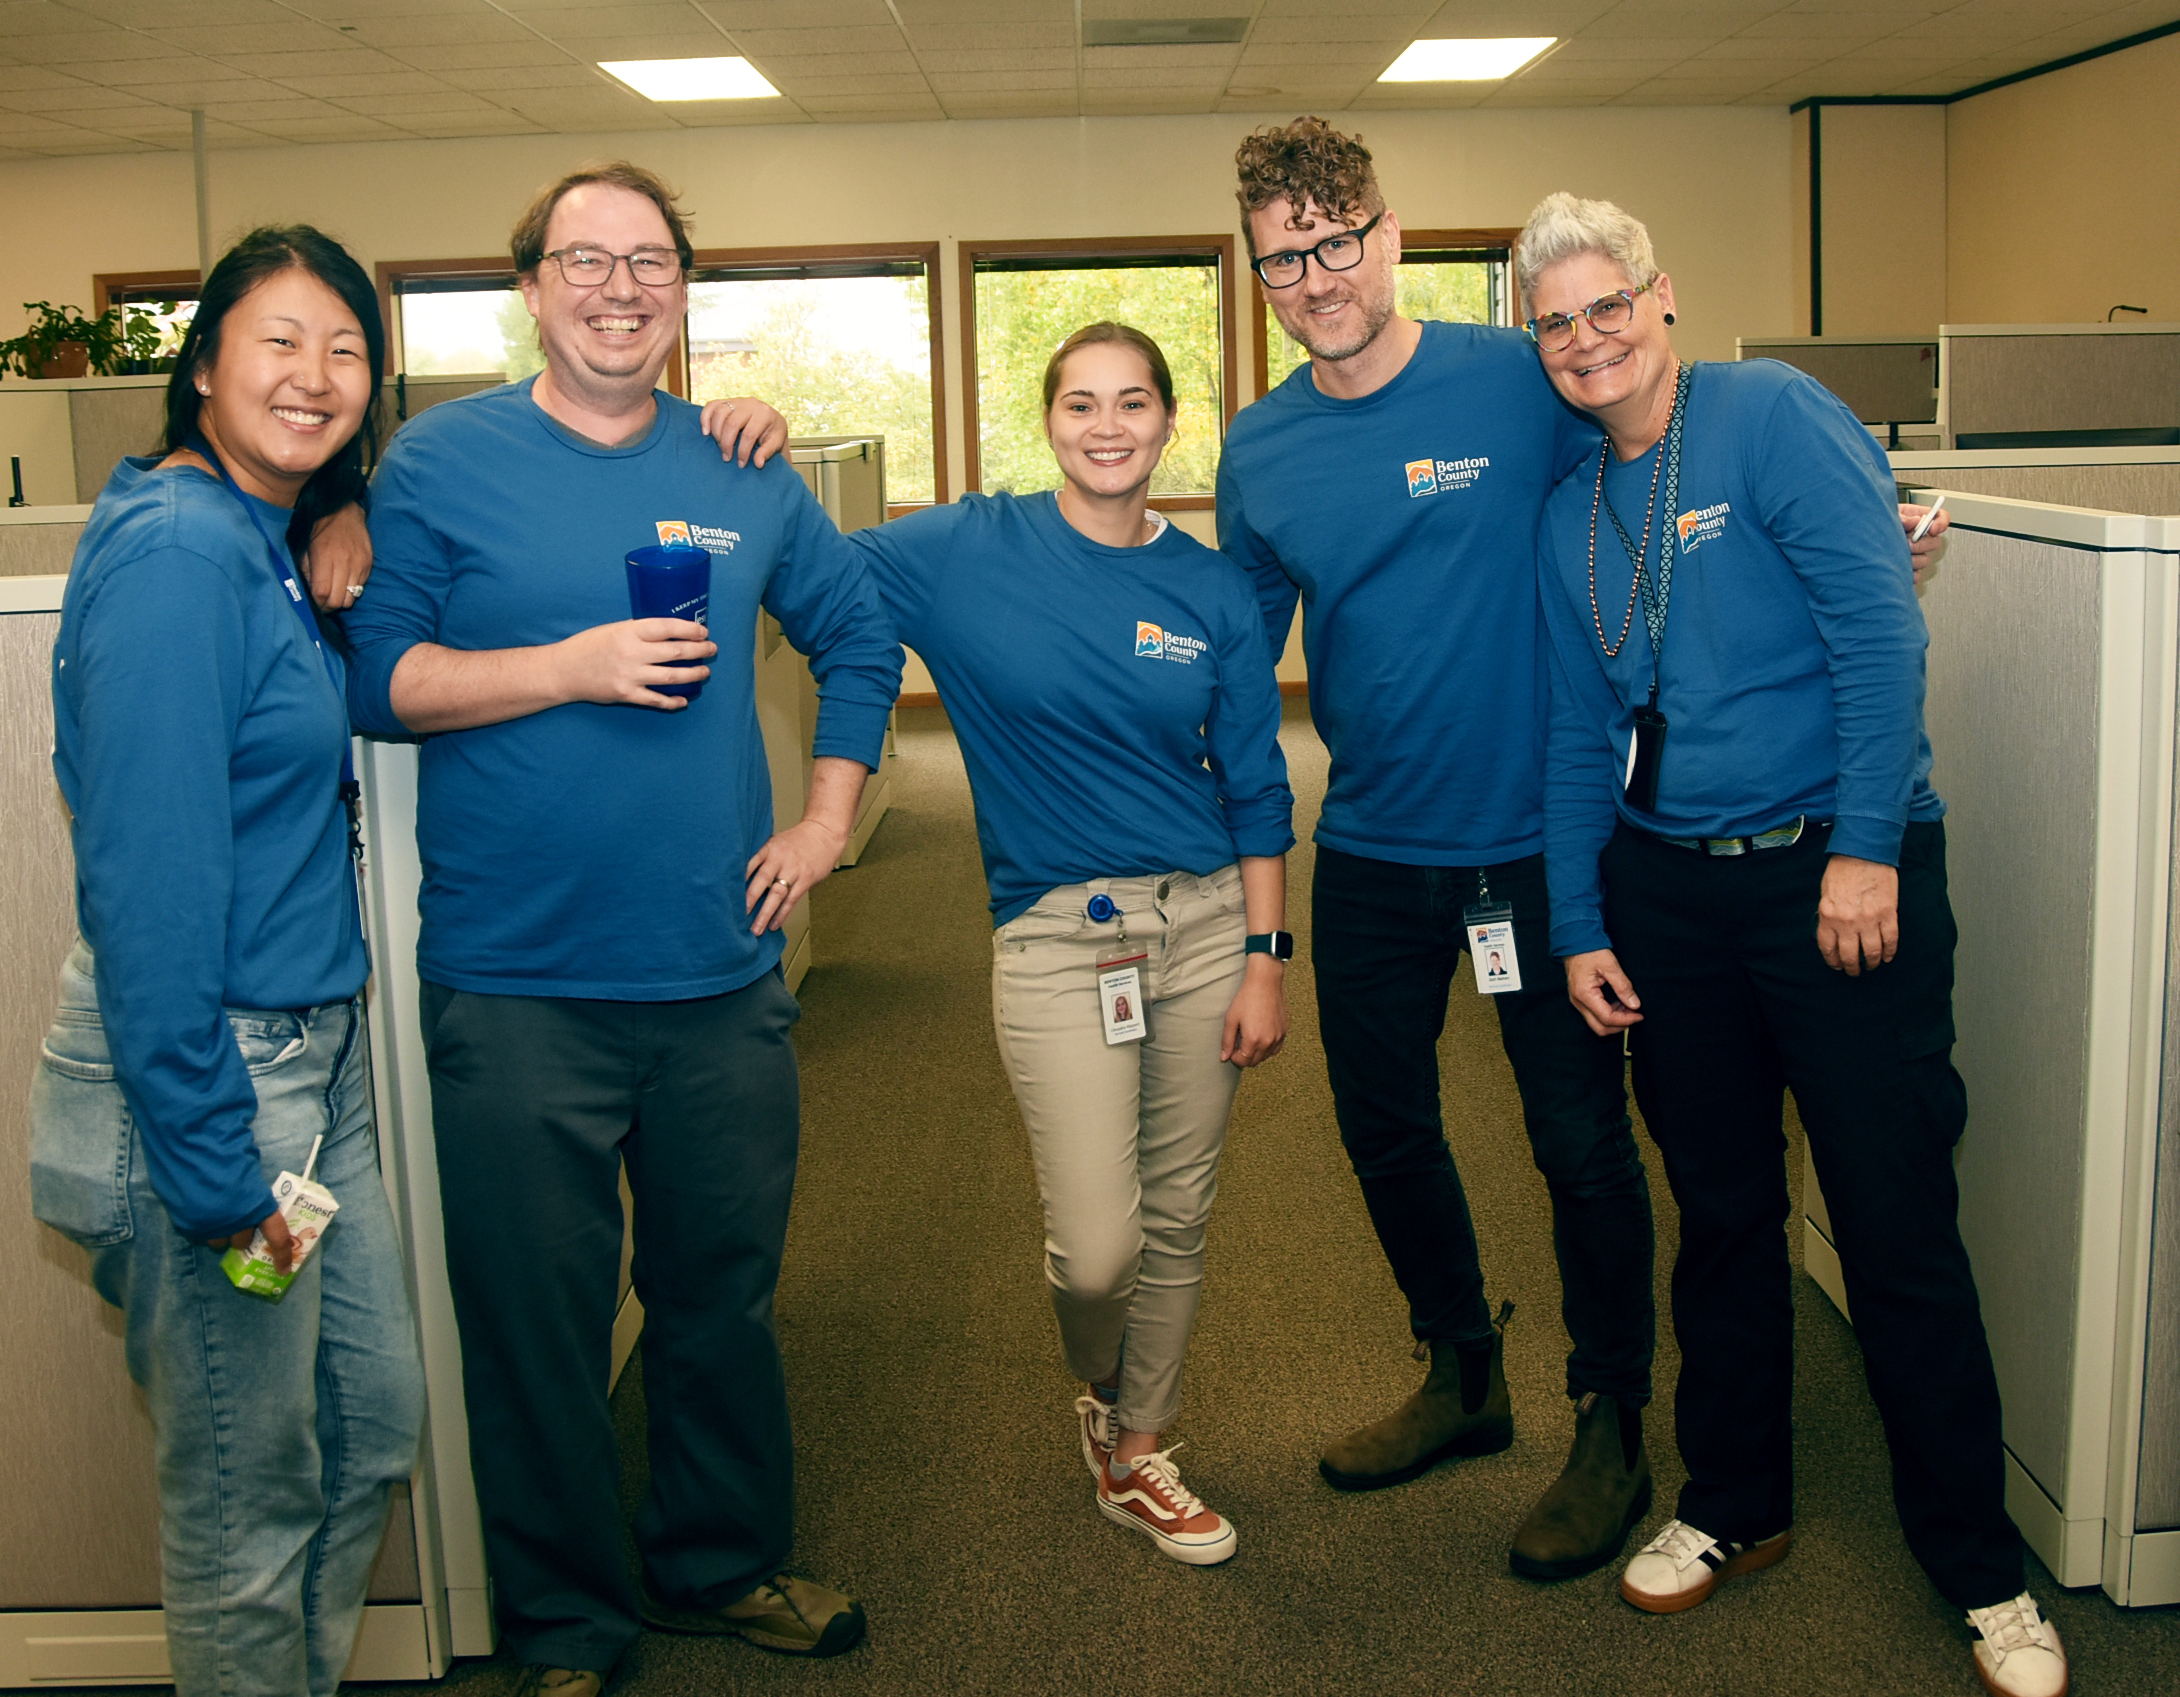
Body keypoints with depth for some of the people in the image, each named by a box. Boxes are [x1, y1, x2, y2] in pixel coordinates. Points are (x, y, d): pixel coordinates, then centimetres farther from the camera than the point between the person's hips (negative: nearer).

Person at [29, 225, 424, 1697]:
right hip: (211, 1076, -9)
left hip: (312, 1052, 9)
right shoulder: (174, 555, -19)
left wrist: (338, 584, 6)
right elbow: (151, 879, -22)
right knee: (249, 1494, 8)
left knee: (379, 1424, 21)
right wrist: (214, 1168, -21)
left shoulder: (280, 546, 9)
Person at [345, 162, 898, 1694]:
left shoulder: (745, 475, 8)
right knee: (539, 1320, 6)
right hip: (516, 987, -3)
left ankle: (726, 1564, 36)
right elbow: (375, 678, -6)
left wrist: (827, 821, 10)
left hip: (723, 977, 4)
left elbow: (861, 640, 19)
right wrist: (570, 667, -17)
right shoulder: (444, 461, -2)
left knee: (725, 1293, 15)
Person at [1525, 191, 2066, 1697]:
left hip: (1839, 873, -5)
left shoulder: (1775, 418, -7)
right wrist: (1579, 927, 10)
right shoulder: (1568, 515, 12)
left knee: (1898, 1229, 0)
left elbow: (1879, 628, -14)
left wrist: (1865, 849, -18)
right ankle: (1735, 1503, 32)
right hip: (1665, 889, 5)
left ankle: (1978, 1562, 18)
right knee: (1721, 1213, 14)